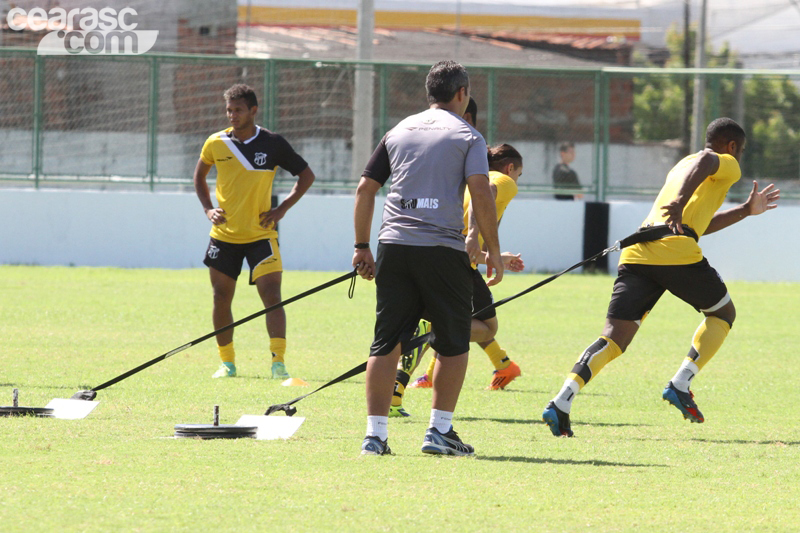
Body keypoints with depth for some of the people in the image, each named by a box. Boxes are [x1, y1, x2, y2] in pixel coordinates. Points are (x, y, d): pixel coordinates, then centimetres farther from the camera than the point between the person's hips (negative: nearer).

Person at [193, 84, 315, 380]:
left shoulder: (273, 144, -6)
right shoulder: (216, 143, -1)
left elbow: (306, 175, 4)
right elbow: (199, 176, 18)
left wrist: (282, 209, -5)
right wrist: (208, 208, 3)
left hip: (261, 235, -2)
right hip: (224, 236, 2)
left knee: (272, 297, -13)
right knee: (221, 300, 5)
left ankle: (278, 362, -14)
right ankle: (227, 362, 19)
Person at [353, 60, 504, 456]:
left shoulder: (398, 132, 16)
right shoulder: (466, 136, 3)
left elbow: (365, 189, 13)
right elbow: (480, 192, -9)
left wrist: (361, 246, 18)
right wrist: (492, 251, -4)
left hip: (394, 245, 4)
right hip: (443, 249, -4)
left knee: (386, 343, 6)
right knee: (453, 344, 8)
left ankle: (375, 434, 1)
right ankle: (440, 431, 5)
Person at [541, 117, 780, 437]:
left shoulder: (680, 166, 37)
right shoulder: (727, 165, 13)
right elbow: (705, 162, -13)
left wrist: (746, 211, 51)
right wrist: (680, 204, -25)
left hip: (636, 254, 6)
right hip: (677, 251, -6)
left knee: (614, 339, -1)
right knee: (722, 312, 19)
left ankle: (561, 403, -22)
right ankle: (680, 385, 3)